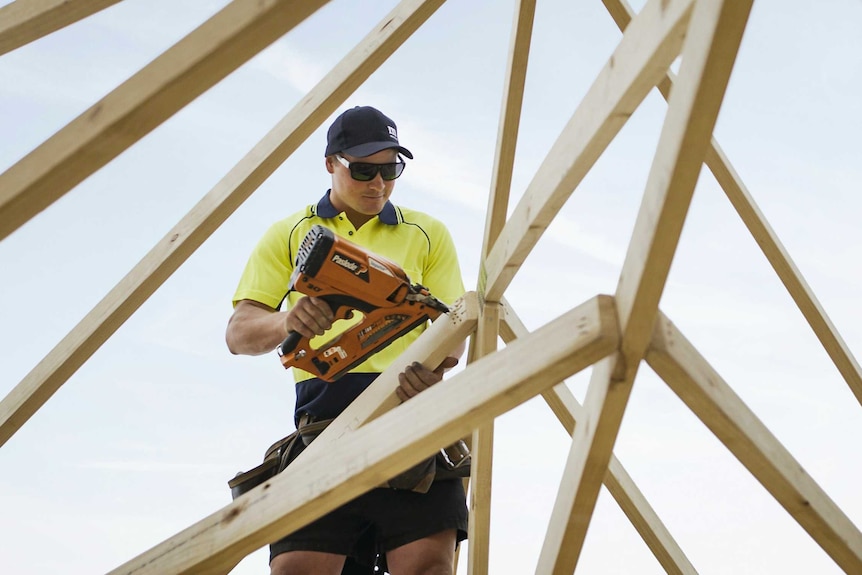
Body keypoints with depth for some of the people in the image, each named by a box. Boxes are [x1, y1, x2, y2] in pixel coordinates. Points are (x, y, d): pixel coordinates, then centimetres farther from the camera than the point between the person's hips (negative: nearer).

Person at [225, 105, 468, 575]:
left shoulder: (428, 234, 21)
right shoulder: (289, 236, 18)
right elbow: (239, 333, 7)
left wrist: (437, 363, -15)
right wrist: (286, 321, -18)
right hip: (323, 412, 0)